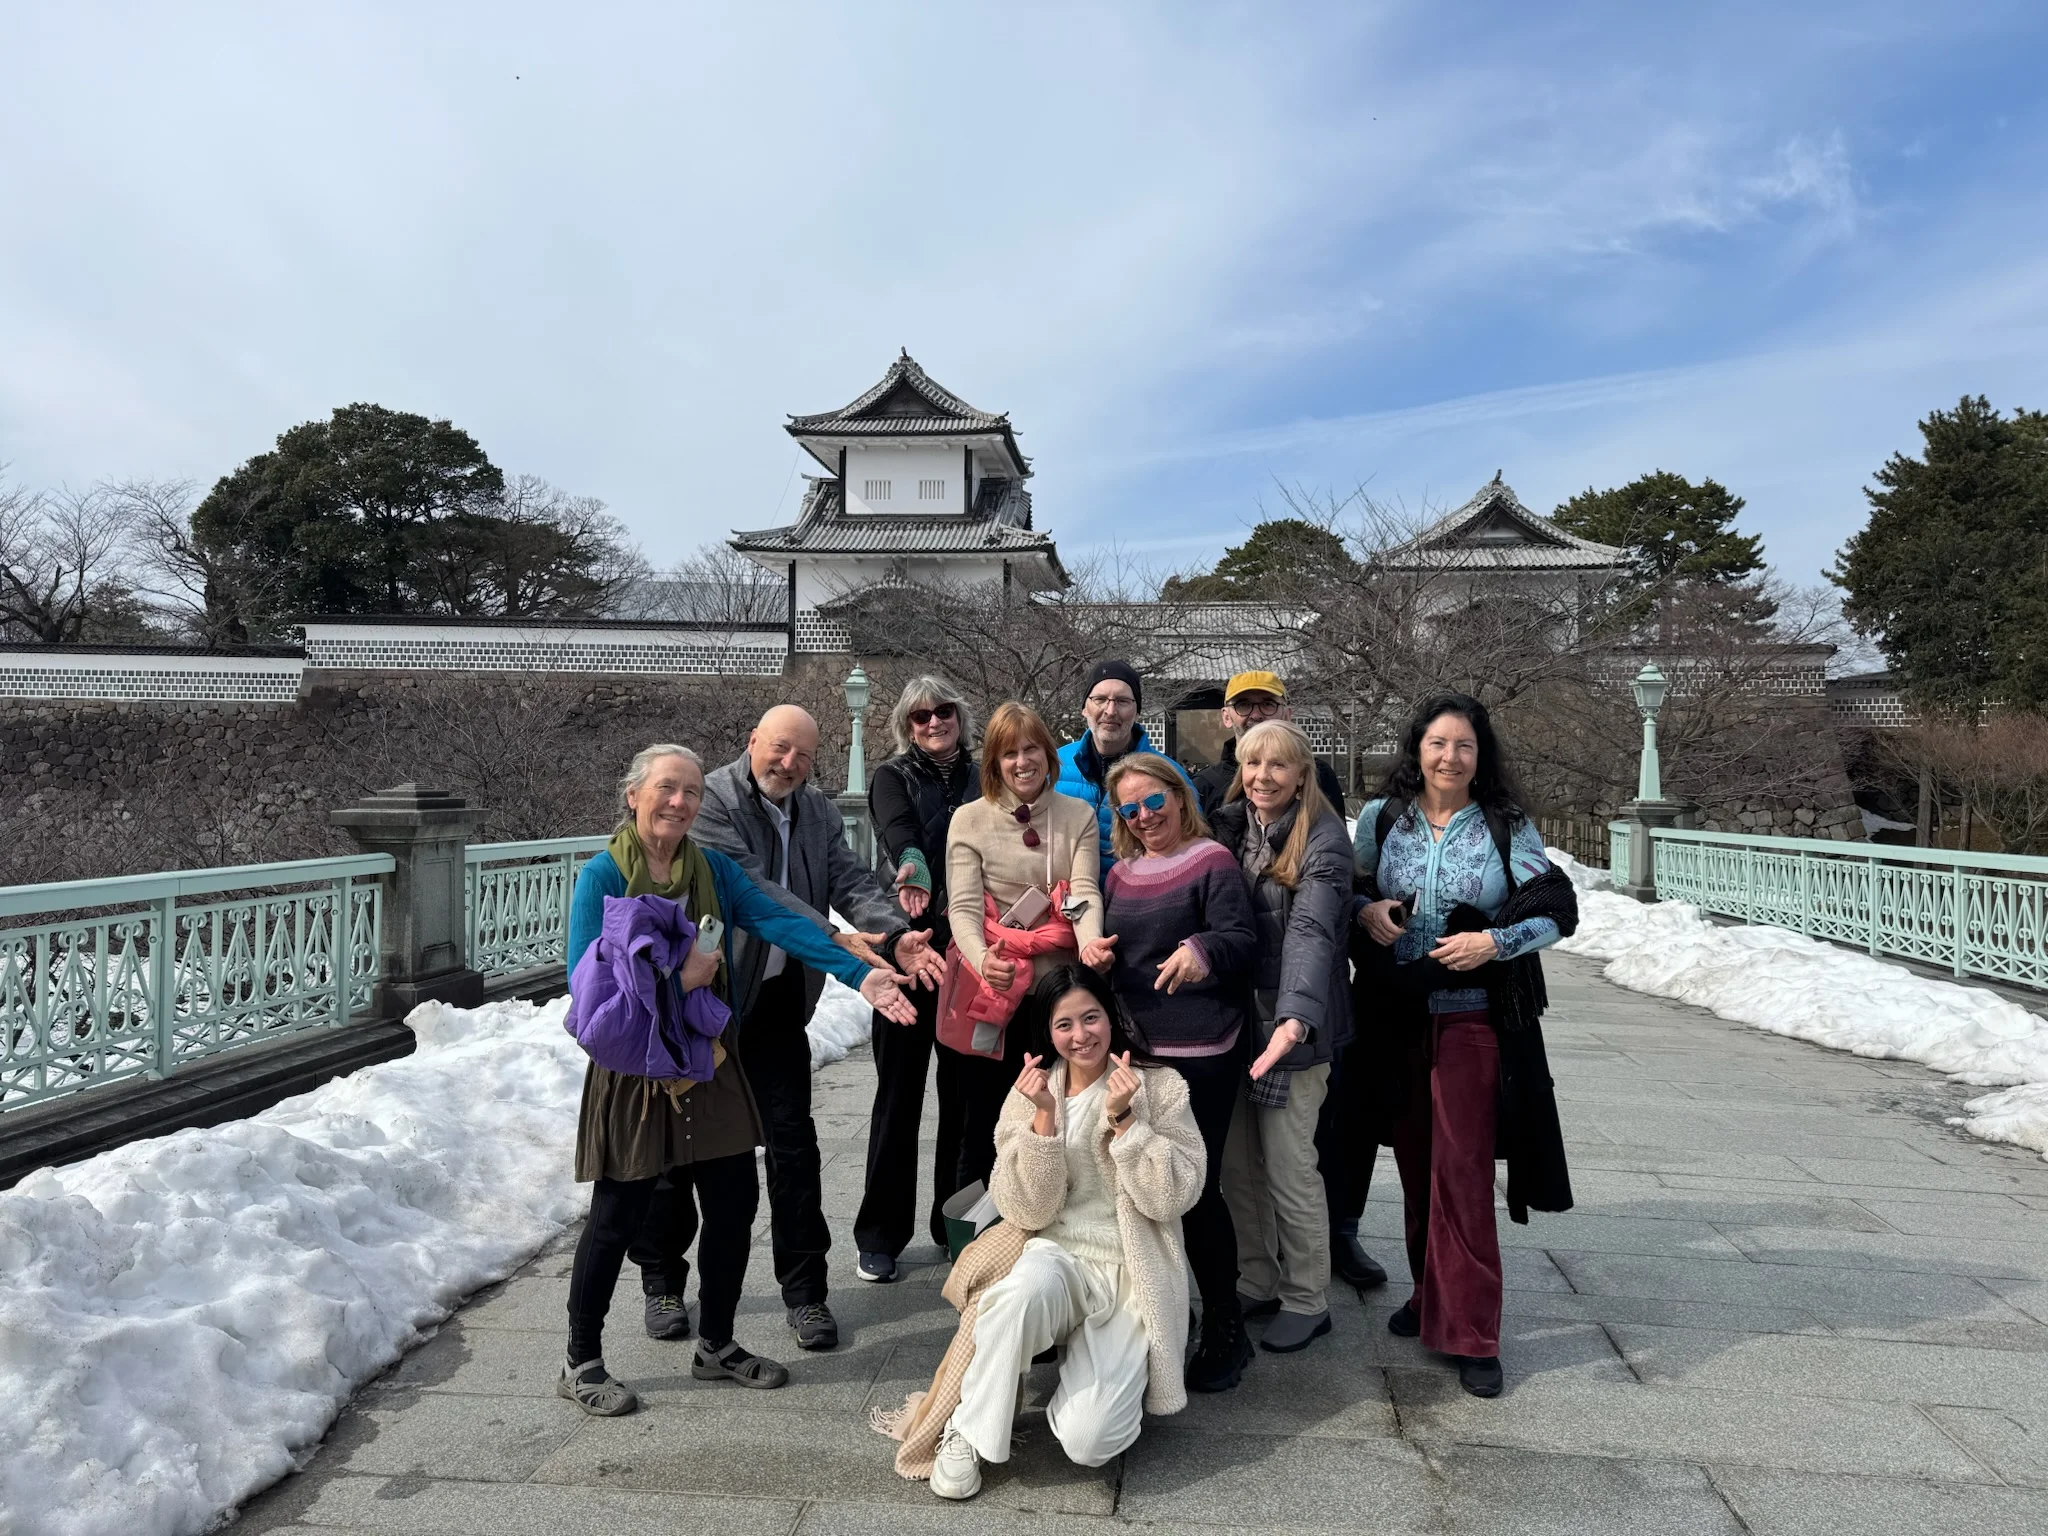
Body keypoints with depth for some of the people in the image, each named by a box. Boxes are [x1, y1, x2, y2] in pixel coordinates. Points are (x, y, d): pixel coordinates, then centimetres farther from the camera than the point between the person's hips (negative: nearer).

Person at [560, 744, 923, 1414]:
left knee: (734, 1202, 10)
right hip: (634, 1071, -5)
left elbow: (781, 923, -13)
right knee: (618, 1218, 5)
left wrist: (859, 973, -25)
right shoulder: (603, 876, -13)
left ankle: (716, 1345, 32)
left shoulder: (713, 868, -1)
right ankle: (581, 1364, 27)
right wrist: (675, 980, -25)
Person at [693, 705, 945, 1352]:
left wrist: (896, 934, -24)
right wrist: (834, 938, -32)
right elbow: (750, 888, -24)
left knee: (793, 1140, 5)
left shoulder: (818, 811, 7)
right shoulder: (711, 799, -13)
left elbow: (850, 880, -4)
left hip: (778, 1000, 4)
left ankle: (805, 1290, 18)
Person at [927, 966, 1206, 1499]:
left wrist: (1124, 1119, -21)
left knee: (1087, 1442, -19)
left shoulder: (1161, 1086, -3)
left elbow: (1175, 1196, -11)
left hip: (1133, 1274, -1)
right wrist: (1044, 1118, -20)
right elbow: (1026, 1211, -7)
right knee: (1024, 1290, -36)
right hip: (1054, 1255, 1)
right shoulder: (1029, 1095, 2)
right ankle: (967, 1432, -12)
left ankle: (1104, 1369, 16)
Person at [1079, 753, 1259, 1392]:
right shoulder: (1120, 873, 15)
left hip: (1199, 1053, -7)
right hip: (1132, 1048, 7)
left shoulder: (1212, 861, -5)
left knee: (1196, 1188, -4)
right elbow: (1105, 946, 22)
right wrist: (1093, 951, 0)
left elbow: (1241, 940, -14)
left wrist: (1204, 950, -34)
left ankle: (1225, 1330, 13)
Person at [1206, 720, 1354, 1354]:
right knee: (1236, 1163, 11)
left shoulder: (1323, 840, -13)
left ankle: (1307, 1301, 20)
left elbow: (1312, 931, -26)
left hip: (1292, 1023, -5)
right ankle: (1257, 1284, 28)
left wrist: (1295, 1018, -38)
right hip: (1231, 1017, 5)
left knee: (1289, 1166, 2)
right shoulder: (1228, 826, 4)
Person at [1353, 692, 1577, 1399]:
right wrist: (1366, 911, -9)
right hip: (1399, 1015, 3)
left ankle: (1470, 1333, 4)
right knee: (1415, 1161, 11)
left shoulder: (1507, 827, 0)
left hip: (1474, 1016, -2)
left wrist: (1496, 942, -16)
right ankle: (1432, 1295, 29)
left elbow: (1558, 912, -1)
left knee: (1462, 1169, -5)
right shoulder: (1382, 818, 5)